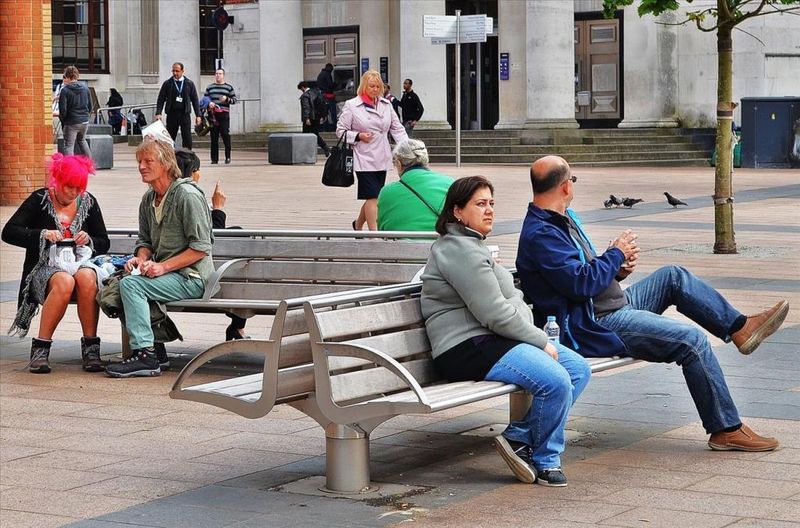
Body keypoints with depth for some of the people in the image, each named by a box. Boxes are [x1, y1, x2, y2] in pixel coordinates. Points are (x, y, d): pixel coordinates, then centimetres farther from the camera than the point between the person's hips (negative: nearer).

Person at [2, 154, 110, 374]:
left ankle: (90, 347, -28)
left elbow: (104, 243, 15)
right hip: (45, 269, -2)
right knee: (64, 282, -38)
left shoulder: (88, 202, 11)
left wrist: (89, 240, -8)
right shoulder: (40, 200, 2)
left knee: (86, 278, -35)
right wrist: (42, 234, -19)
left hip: (79, 264, 2)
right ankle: (40, 348, -29)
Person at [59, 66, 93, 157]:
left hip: (71, 123, -6)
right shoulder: (85, 89, 5)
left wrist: (63, 120, 3)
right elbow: (90, 106, 11)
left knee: (68, 146, -1)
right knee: (82, 140, 27)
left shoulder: (65, 90, -11)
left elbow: (62, 109, -12)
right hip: (85, 122, 6)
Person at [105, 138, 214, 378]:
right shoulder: (148, 199, 13)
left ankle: (145, 355, -27)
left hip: (190, 277, -8)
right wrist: (141, 259, -2)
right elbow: (145, 240, 22)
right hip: (164, 273, 8)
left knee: (131, 284, -26)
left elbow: (201, 248, -16)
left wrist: (162, 267, -21)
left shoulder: (187, 195, -12)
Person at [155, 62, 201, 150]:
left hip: (185, 114, 0)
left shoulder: (189, 83, 7)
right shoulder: (167, 83, 5)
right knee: (170, 139, 3)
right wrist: (158, 113, -7)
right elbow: (161, 99, 5)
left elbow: (195, 100, 9)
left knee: (187, 139, -3)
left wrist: (198, 115, 4)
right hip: (172, 114, 0)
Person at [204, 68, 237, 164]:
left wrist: (227, 99, -11)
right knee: (214, 137, 2)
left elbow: (234, 100, 7)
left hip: (224, 114, -2)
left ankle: (228, 157, 0)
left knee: (225, 135, -9)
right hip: (213, 114, 2)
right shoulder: (209, 87, 15)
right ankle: (214, 158, 6)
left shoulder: (229, 87, 10)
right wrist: (209, 103, -4)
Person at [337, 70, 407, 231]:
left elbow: (397, 128, 12)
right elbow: (341, 130, 1)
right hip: (364, 158, -5)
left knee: (374, 197, 11)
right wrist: (358, 136, -15)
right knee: (372, 197, -12)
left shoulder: (386, 105, 10)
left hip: (382, 159, 5)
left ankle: (358, 224, 35)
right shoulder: (351, 106, -3)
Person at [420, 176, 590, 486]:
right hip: (468, 349, -11)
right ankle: (545, 460, -5)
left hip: (494, 341, 11)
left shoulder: (471, 246, 23)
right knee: (555, 382, -27)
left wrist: (538, 339, 6)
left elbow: (508, 301, 24)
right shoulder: (460, 250, -13)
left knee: (579, 368, 2)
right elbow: (495, 314, -19)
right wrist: (541, 342, -10)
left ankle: (520, 437, -2)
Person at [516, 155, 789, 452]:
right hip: (592, 328, -11)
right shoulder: (539, 235, -20)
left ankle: (740, 328, 14)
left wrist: (618, 270, 4)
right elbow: (581, 282, -27)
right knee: (692, 340, -18)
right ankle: (726, 429, -12)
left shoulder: (561, 219, 14)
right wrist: (617, 254, -11)